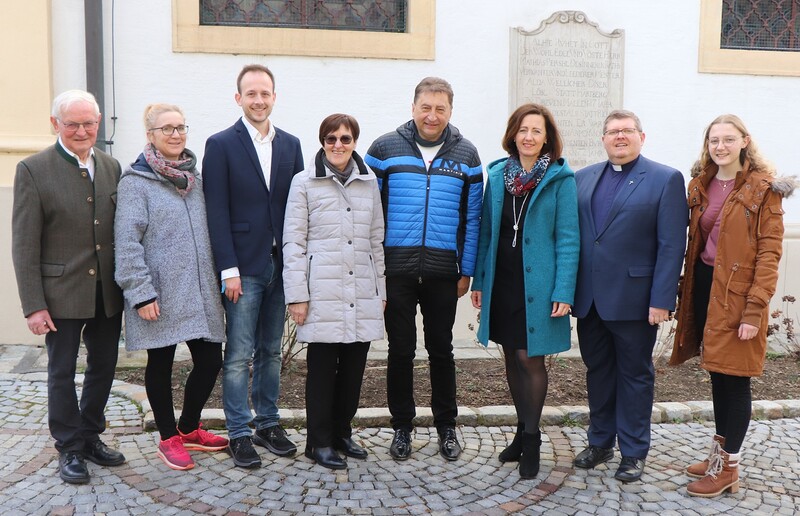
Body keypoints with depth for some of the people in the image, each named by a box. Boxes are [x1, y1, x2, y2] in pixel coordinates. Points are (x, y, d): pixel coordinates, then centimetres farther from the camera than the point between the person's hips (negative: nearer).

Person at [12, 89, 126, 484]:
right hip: (62, 293, -4)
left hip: (107, 292, 5)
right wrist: (33, 305, -13)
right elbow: (24, 245, -9)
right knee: (62, 373, 8)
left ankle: (91, 437, 33)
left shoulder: (112, 167, 6)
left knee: (103, 367, 15)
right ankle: (69, 448, 23)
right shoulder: (33, 170, -8)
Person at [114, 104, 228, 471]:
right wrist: (141, 293, -16)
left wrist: (217, 280, 11)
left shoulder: (194, 177, 13)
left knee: (210, 361, 6)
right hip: (161, 295, -5)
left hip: (200, 292, 5)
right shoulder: (135, 182, -5)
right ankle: (169, 439, 25)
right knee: (160, 365, 8)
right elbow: (127, 242, -11)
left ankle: (189, 428, 29)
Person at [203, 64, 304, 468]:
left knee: (271, 351, 14)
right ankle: (239, 433, 12)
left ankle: (268, 423, 26)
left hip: (280, 265, 4)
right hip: (243, 266, -4)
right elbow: (217, 212, -7)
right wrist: (229, 269, -13)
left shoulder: (290, 144, 10)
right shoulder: (221, 145, -2)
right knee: (239, 355, 1)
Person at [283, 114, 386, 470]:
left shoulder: (369, 183, 12)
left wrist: (381, 289, 13)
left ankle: (342, 432, 26)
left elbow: (376, 239, 15)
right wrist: (297, 295, -7)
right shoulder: (304, 183, 1)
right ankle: (320, 441, 16)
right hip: (322, 292, -4)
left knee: (354, 367, 9)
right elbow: (293, 242, -2)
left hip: (362, 293, 4)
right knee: (322, 368, 3)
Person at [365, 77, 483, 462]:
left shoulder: (466, 155, 5)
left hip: (443, 271, 1)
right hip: (395, 268, 0)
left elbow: (472, 217, 7)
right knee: (400, 349, 8)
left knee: (441, 349, 11)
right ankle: (402, 426, 24)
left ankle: (446, 426, 26)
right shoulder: (384, 149, 1)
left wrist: (467, 270, 3)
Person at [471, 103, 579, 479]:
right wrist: (478, 281, 7)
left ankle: (531, 438, 17)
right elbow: (486, 231, 10)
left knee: (530, 358, -1)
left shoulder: (559, 179, -5)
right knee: (512, 357, 12)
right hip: (502, 282, 4)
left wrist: (564, 292, -14)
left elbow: (568, 238, -8)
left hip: (537, 284, -4)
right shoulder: (497, 175, 7)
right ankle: (523, 430, 29)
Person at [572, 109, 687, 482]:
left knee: (635, 375, 9)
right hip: (589, 298, 4)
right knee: (597, 372, 15)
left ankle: (633, 452, 23)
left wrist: (661, 300, -14)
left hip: (634, 299, -4)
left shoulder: (666, 179, -4)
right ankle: (600, 442, 31)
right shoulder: (583, 178, 9)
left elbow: (672, 245, -9)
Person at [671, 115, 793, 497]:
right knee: (716, 373, 15)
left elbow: (769, 251, -12)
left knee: (734, 377, 0)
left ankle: (728, 468, 12)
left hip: (737, 293, -6)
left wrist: (755, 309, -18)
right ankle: (718, 453, 29)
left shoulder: (763, 189, -7)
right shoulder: (700, 185, 10)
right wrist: (687, 291, 7)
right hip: (704, 284, 6)